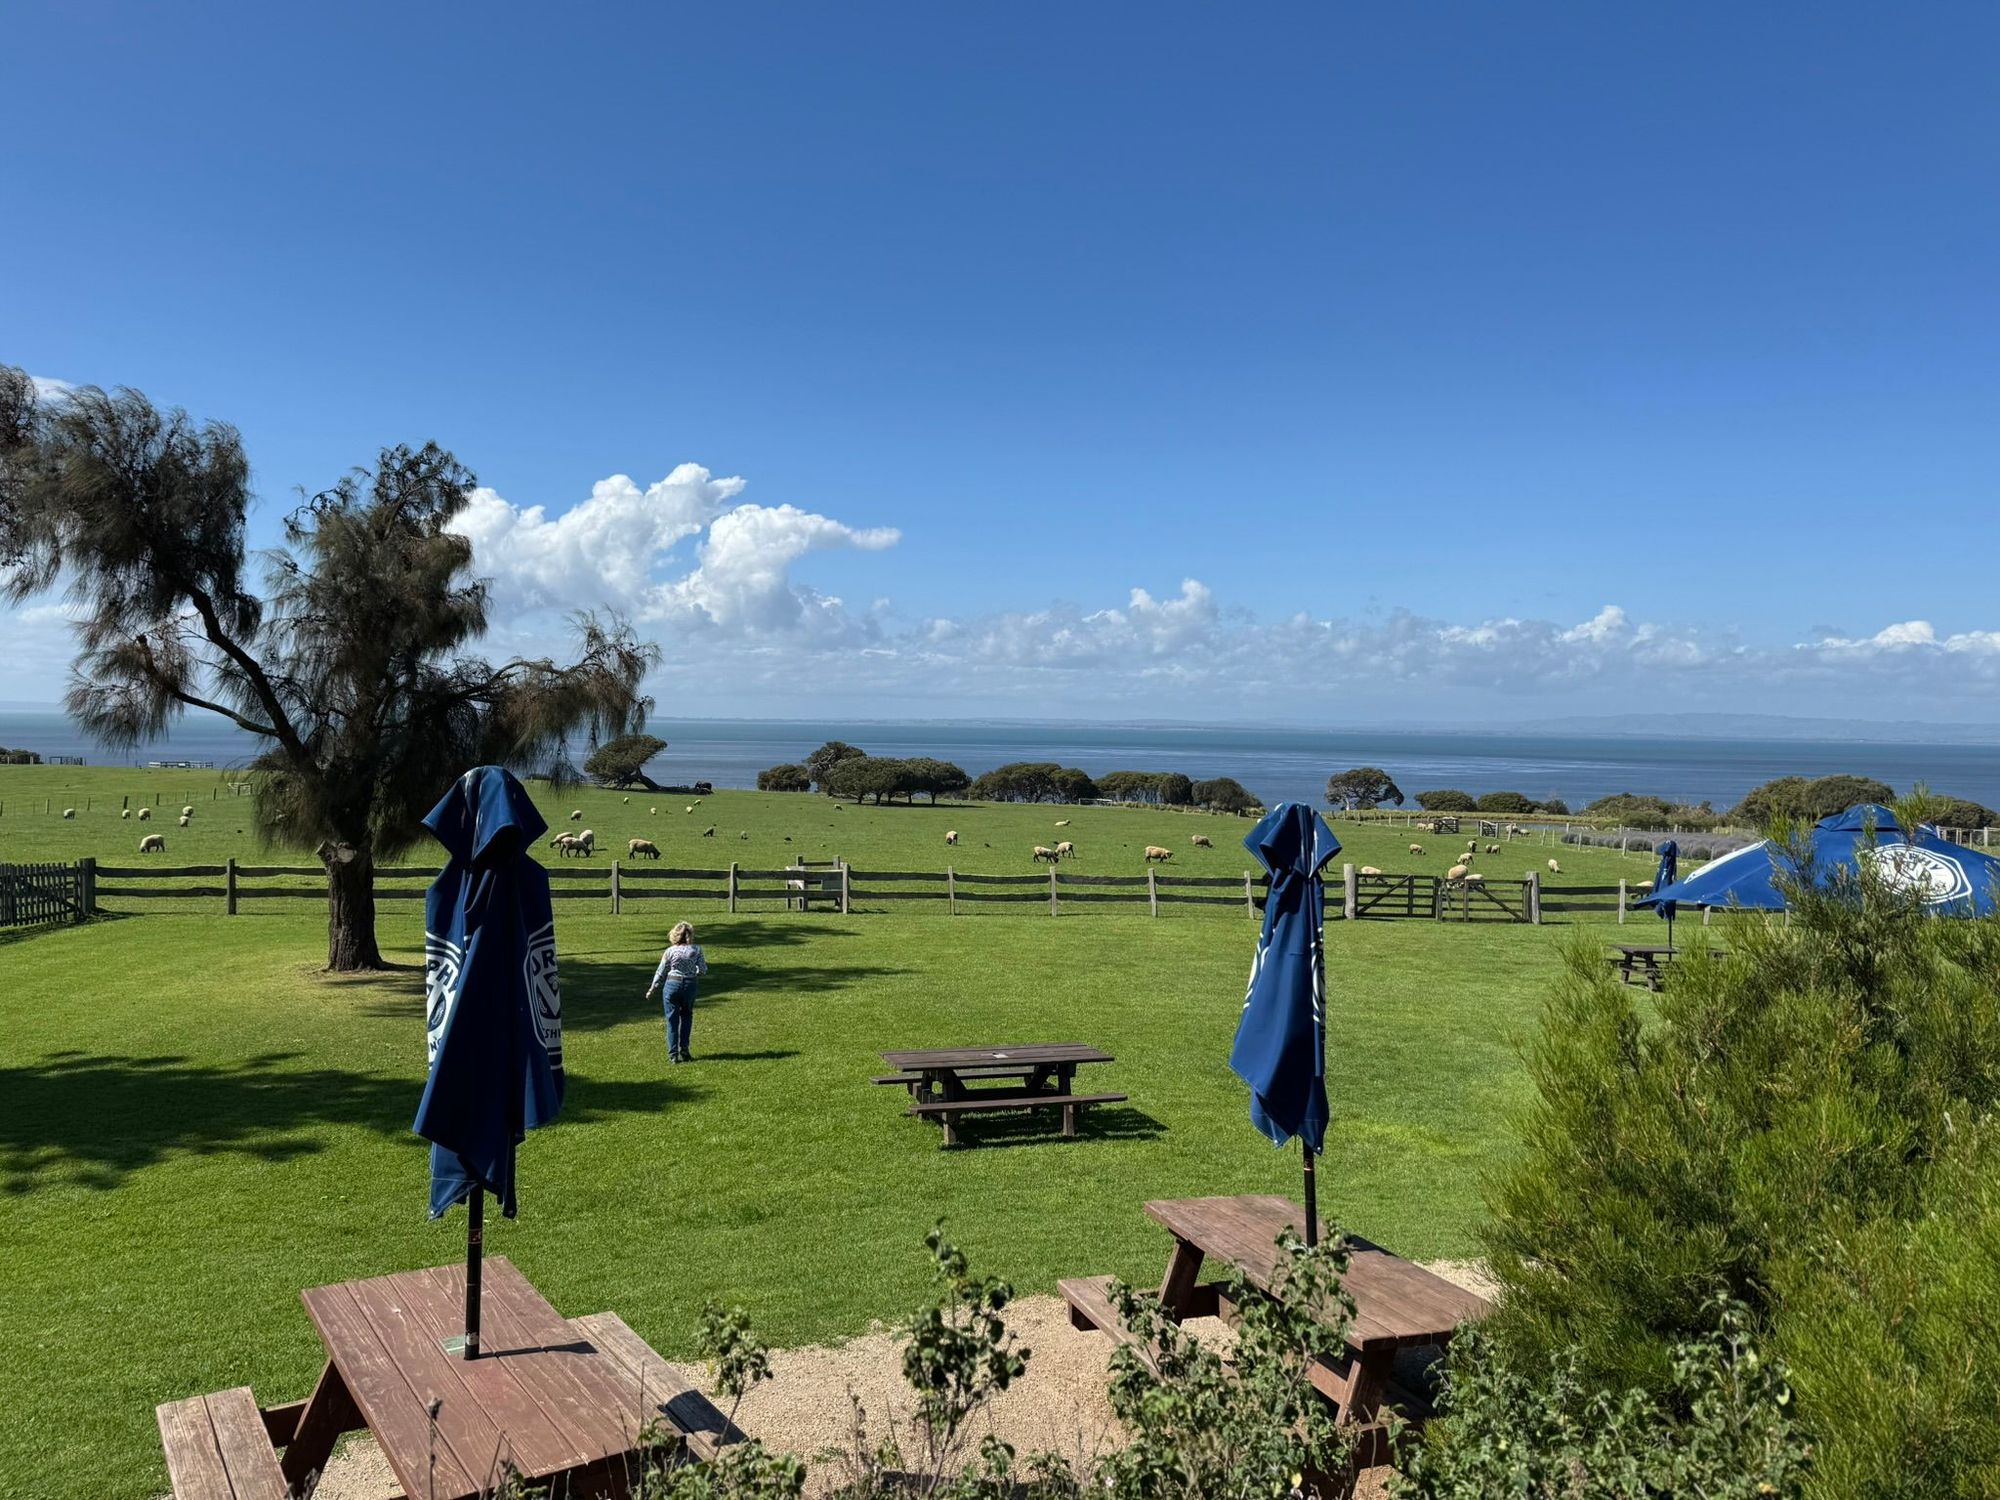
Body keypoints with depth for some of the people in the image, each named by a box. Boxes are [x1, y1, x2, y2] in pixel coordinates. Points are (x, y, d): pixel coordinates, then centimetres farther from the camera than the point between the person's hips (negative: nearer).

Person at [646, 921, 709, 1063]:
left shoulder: (670, 951, -7)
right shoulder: (696, 949, -5)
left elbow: (661, 973, -1)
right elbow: (702, 970, -1)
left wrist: (652, 990, 10)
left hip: (672, 985, -1)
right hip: (690, 986, 1)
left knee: (672, 1020, 6)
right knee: (686, 1018, 18)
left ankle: (673, 1054, 6)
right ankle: (684, 1051, 13)